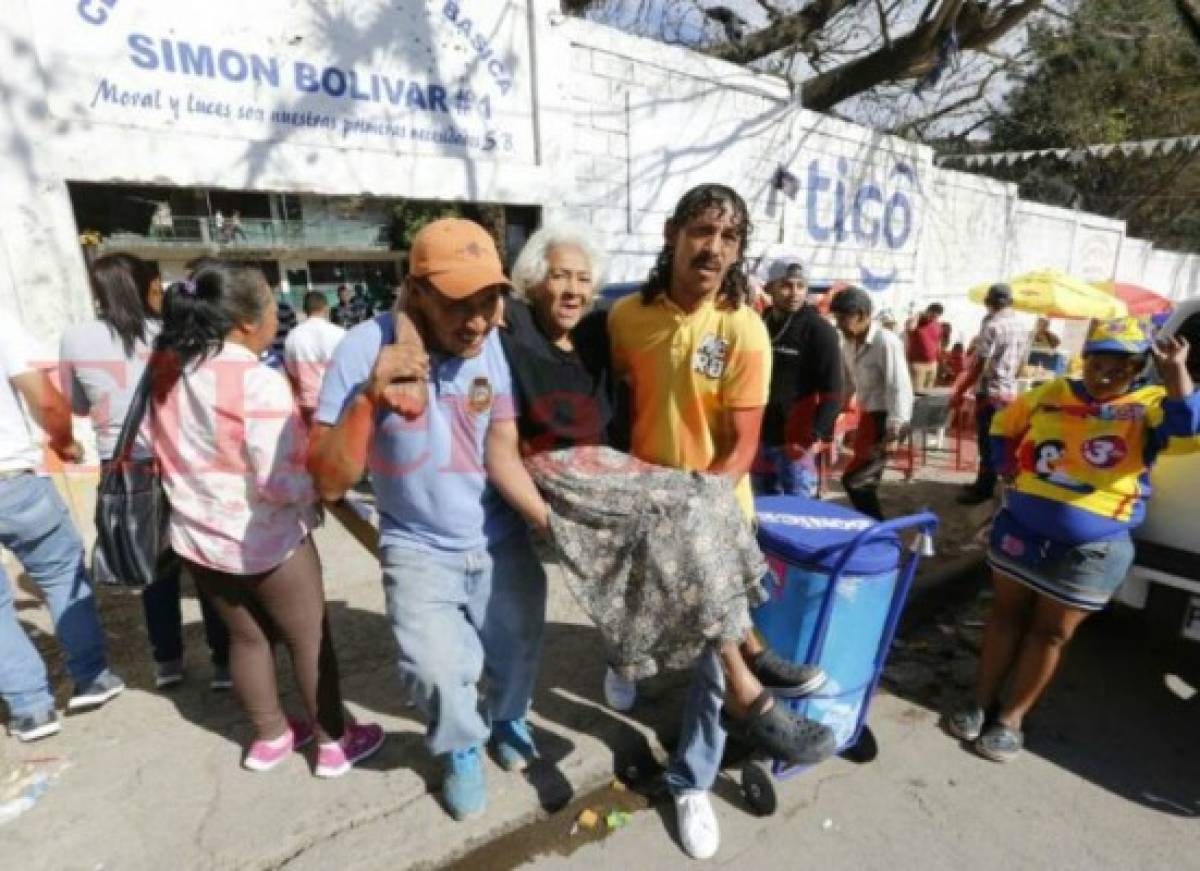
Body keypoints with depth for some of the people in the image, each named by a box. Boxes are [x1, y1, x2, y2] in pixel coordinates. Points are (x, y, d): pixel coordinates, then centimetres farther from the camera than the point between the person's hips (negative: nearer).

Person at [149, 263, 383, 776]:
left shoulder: (167, 370, -1)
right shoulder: (259, 382, -25)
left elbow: (160, 451, 11)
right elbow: (282, 483, -27)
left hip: (196, 536, 7)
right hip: (267, 541, -7)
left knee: (247, 637, 21)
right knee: (310, 639, 11)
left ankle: (270, 737, 38)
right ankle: (335, 742, 27)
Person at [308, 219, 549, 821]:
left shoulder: (494, 344, -13)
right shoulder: (366, 348, -19)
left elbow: (503, 453, -12)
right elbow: (329, 483, -21)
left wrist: (552, 519, -27)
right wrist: (368, 398, -36)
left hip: (503, 541, 3)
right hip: (419, 550, -2)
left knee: (517, 651, 16)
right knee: (436, 669, -13)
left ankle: (507, 721, 52)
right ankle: (460, 748, 25)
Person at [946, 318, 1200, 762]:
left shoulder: (1148, 406, -3)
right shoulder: (1052, 393, 4)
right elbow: (1004, 425, 18)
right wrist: (1012, 469, 7)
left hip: (1092, 548, -2)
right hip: (1021, 529, 3)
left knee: (1050, 633, 9)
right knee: (1006, 615, 13)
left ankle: (1010, 718, 24)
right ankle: (982, 703, 27)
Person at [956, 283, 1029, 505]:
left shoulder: (993, 325, -15)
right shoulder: (1021, 327, 11)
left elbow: (979, 365, -19)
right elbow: (1020, 365, 16)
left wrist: (959, 392, -15)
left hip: (990, 393, -9)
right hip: (1010, 392, 9)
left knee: (987, 443, -3)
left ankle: (984, 490, 4)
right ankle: (984, 483, 25)